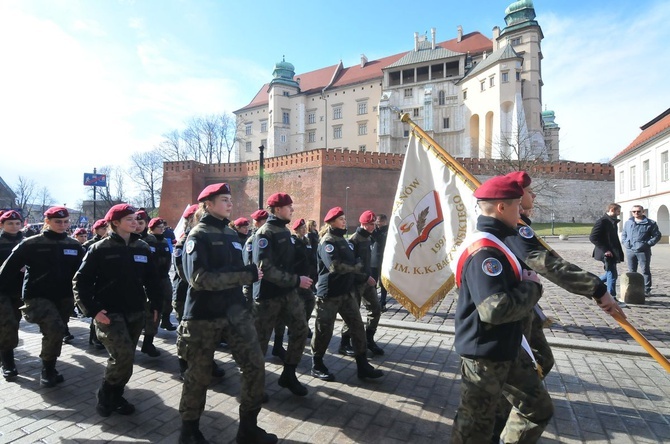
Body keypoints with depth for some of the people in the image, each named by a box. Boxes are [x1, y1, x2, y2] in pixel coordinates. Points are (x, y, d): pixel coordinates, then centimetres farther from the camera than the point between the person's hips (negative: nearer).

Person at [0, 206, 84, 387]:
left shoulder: (74, 246, 4)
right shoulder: (31, 244, -6)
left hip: (64, 298, 5)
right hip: (37, 297, -4)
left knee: (56, 332, 15)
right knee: (55, 329, -23)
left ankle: (49, 369, 35)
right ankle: (48, 370, -1)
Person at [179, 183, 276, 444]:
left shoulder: (231, 234, 11)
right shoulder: (198, 236, -10)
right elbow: (199, 278, -23)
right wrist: (246, 275, -25)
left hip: (234, 311, 6)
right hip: (203, 316, -6)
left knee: (255, 366, 0)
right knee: (199, 375, 10)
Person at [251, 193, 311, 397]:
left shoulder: (285, 231, 11)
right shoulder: (265, 233, -16)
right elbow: (265, 268, -24)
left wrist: (297, 280, 8)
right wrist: (296, 280, -23)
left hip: (289, 292, 8)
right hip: (268, 295, -7)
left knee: (300, 329, 5)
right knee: (261, 338, 6)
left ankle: (288, 374, 21)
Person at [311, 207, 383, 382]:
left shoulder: (343, 240, 15)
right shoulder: (327, 241, -12)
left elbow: (351, 263, 21)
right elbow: (335, 266, -26)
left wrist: (361, 271, 4)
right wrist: (357, 267, -16)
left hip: (347, 291, 8)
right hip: (329, 293, -8)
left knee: (357, 326, 6)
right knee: (324, 330, 3)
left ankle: (362, 365, 15)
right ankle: (317, 365, 21)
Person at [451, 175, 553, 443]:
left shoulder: (492, 242, 8)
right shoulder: (484, 250, -27)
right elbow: (496, 309, -35)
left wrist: (526, 283, 3)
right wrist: (532, 287, -20)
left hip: (508, 348, 10)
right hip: (484, 354, -10)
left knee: (538, 410, 22)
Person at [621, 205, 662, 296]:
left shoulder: (650, 223, -1)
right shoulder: (627, 223, 12)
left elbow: (657, 236, -1)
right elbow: (623, 234, 21)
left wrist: (648, 244, -11)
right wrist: (625, 242, 4)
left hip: (643, 251, -4)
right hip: (630, 251, 4)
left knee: (645, 271, 3)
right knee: (631, 271, 11)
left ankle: (647, 290, 10)